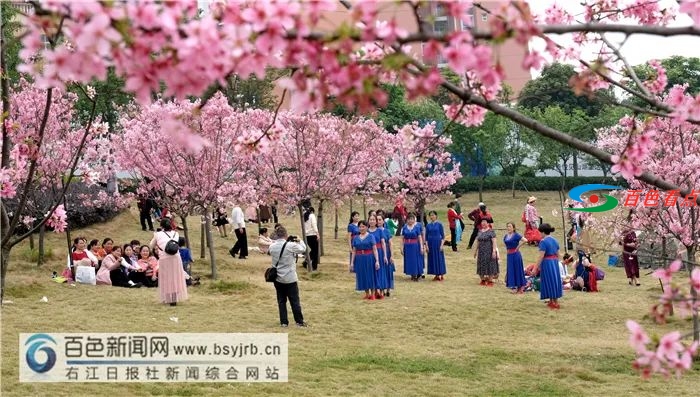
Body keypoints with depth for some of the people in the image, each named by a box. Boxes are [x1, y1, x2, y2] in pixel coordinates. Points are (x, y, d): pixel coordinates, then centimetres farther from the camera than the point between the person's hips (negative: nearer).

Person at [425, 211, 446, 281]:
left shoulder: (439, 225, -2)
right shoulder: (428, 225, 6)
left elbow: (443, 236, -2)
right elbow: (426, 236, 8)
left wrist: (442, 245, -11)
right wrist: (426, 245, -1)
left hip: (438, 243, -3)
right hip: (430, 244, 3)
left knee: (439, 259, -1)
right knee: (432, 259, 5)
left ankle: (442, 276, 5)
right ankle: (436, 275, 13)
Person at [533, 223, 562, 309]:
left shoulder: (543, 242, -15)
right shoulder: (555, 240, 9)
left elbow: (541, 256, -18)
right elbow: (558, 254, 15)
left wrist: (537, 267, -15)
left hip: (547, 263, -8)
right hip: (555, 262, 8)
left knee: (549, 281, 1)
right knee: (554, 280, 15)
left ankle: (555, 302, 4)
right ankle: (552, 301, 25)